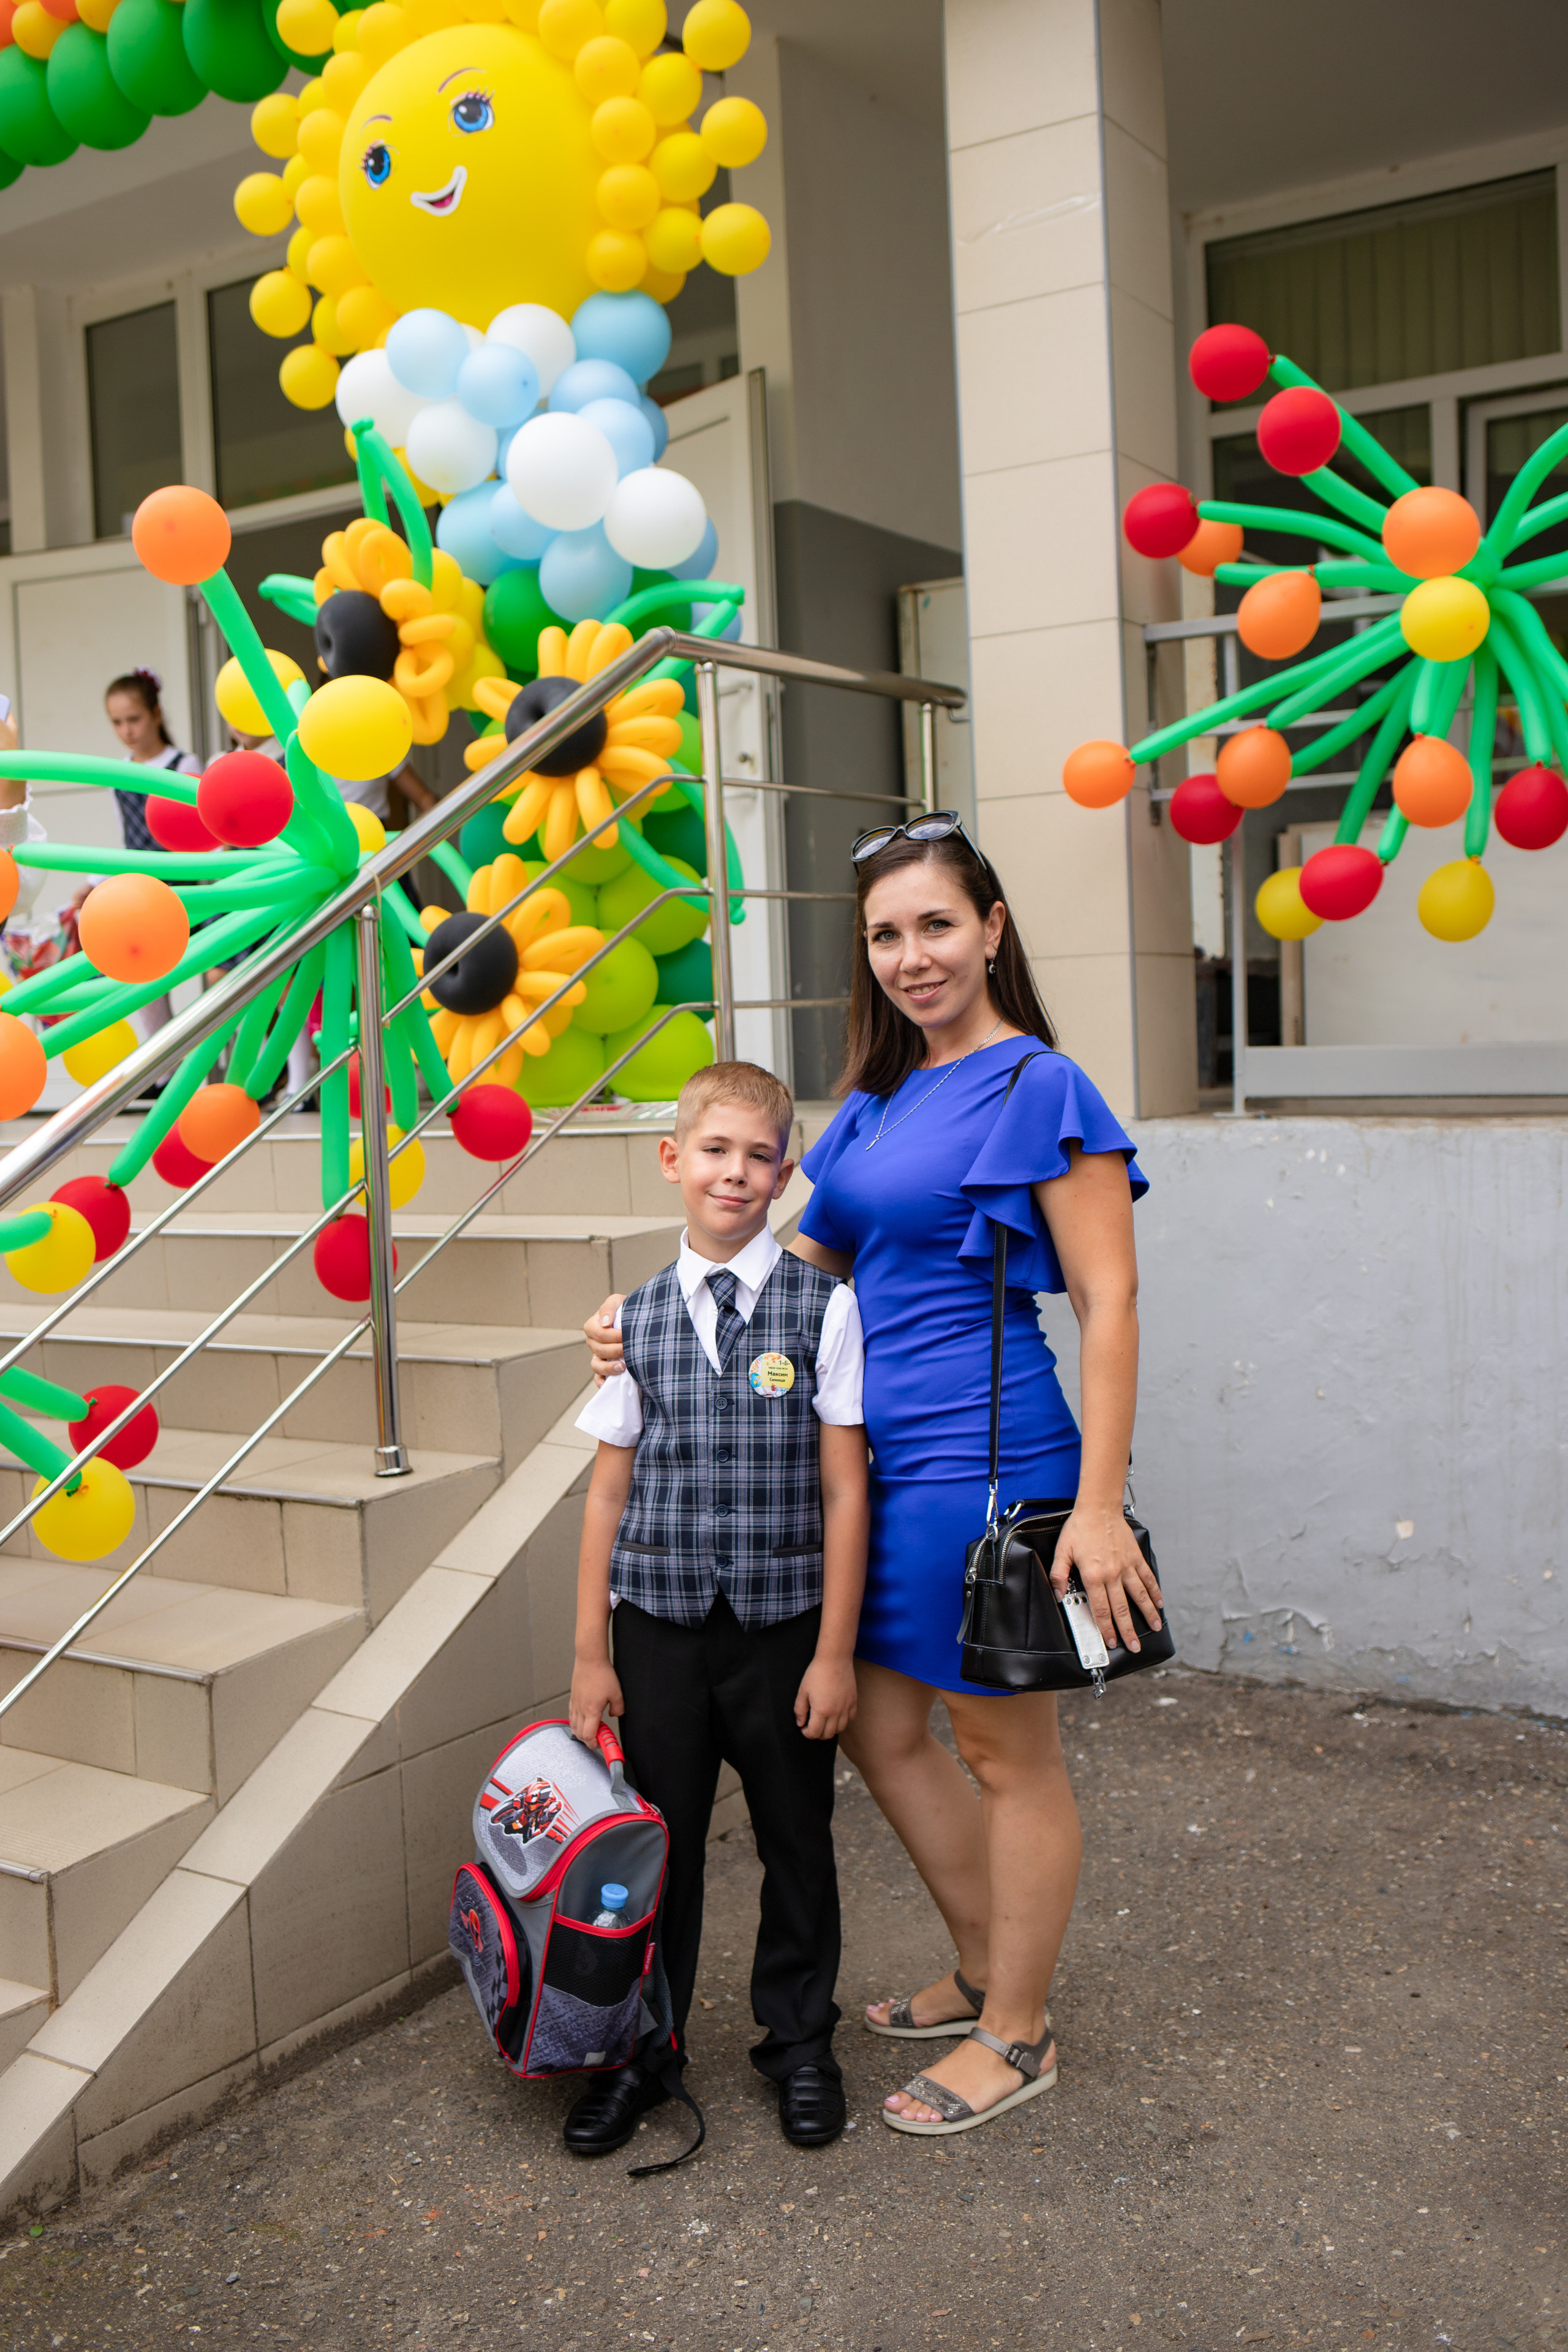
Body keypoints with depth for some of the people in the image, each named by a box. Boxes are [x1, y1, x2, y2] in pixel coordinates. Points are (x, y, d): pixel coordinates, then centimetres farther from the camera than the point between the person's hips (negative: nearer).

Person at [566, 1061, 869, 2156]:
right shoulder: (638, 1317, 2)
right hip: (660, 1626, 2)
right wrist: (590, 1654, 3)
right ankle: (640, 2051, 30)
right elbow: (610, 1493, 4)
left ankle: (800, 2042, 34)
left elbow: (844, 1491, -5)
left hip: (783, 1624, -1)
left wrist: (835, 1652, -7)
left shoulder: (823, 1306, -6)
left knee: (796, 1840, 12)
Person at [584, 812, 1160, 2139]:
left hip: (982, 1457, -8)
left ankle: (1017, 2035, 27)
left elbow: (1109, 1301, -13)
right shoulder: (878, 1099, 12)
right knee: (882, 1731, 17)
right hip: (878, 1459, 8)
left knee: (1007, 1752, 8)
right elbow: (809, 1260, 20)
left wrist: (1099, 1504, -18)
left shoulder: (1040, 1089, -10)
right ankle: (986, 1971, 38)